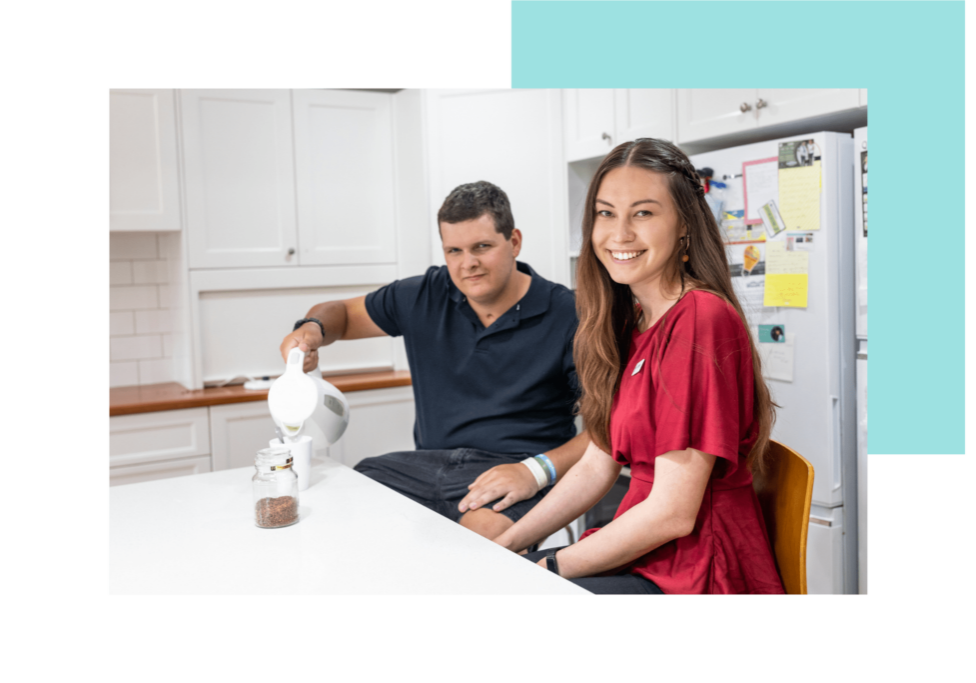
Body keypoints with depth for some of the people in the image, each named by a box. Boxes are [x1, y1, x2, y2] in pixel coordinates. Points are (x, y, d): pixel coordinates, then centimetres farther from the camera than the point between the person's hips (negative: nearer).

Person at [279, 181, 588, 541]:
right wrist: (311, 329, -1)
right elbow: (342, 313, 24)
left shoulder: (566, 315, -4)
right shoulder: (424, 296, 10)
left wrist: (537, 470, -21)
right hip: (428, 462, 5)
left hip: (513, 469, -4)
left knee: (485, 529, -38)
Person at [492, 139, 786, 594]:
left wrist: (553, 566, -11)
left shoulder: (701, 321, -20)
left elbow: (673, 512, -21)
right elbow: (596, 467, 9)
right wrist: (504, 545, 2)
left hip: (696, 575, -7)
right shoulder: (631, 322, 7)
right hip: (641, 551, 7)